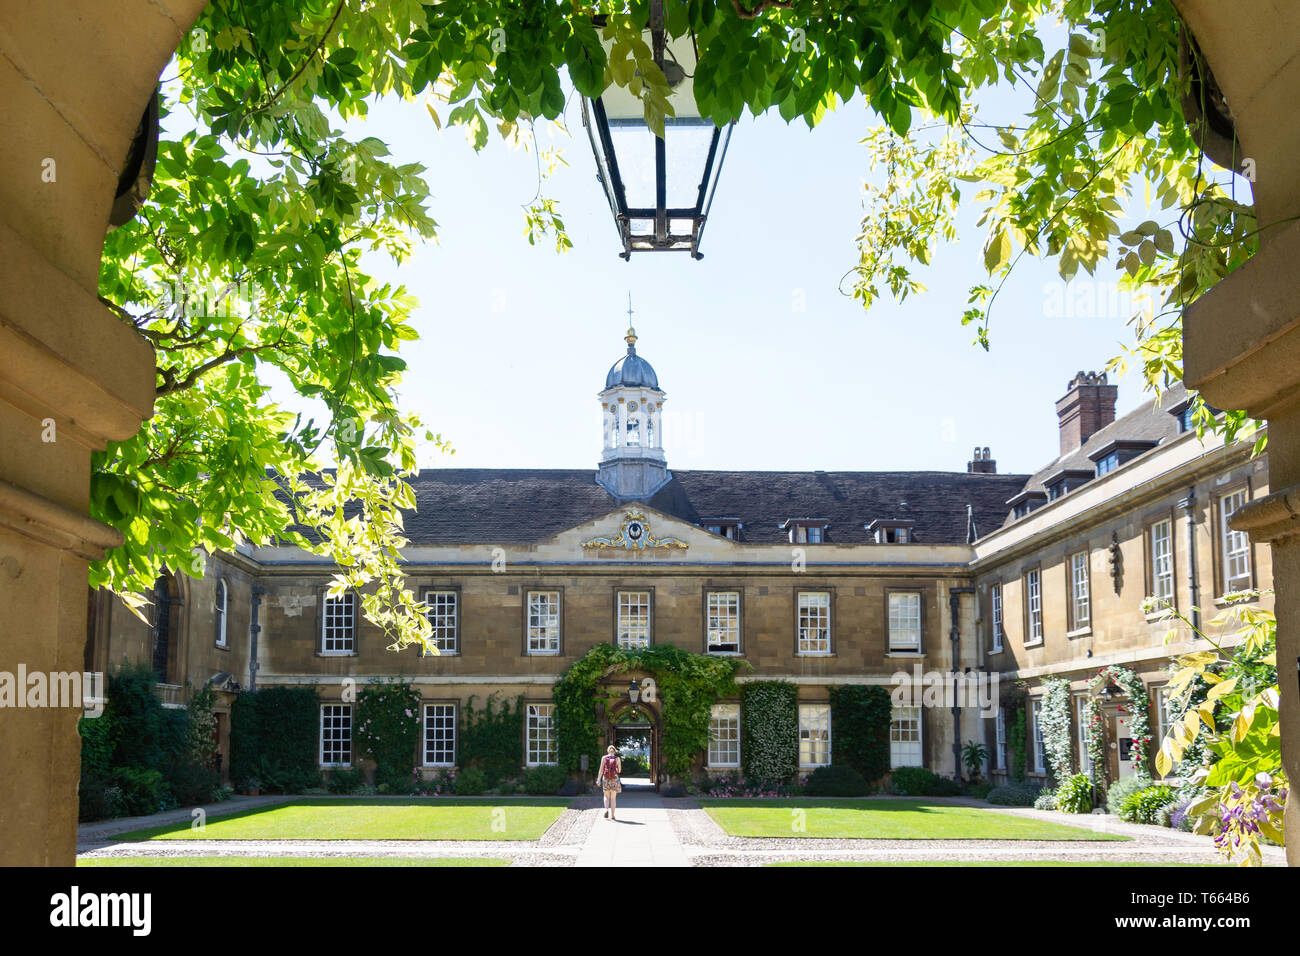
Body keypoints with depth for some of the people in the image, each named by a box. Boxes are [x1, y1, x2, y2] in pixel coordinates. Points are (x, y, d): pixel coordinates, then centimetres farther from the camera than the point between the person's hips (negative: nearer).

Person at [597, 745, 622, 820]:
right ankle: (612, 815, 3)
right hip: (615, 779, -1)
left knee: (606, 796, 15)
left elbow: (601, 769, -3)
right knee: (613, 798, 5)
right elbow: (619, 770, 4)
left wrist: (598, 780, -1)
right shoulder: (617, 758, 0)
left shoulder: (604, 758, 1)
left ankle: (606, 809, -9)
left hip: (606, 779, 1)